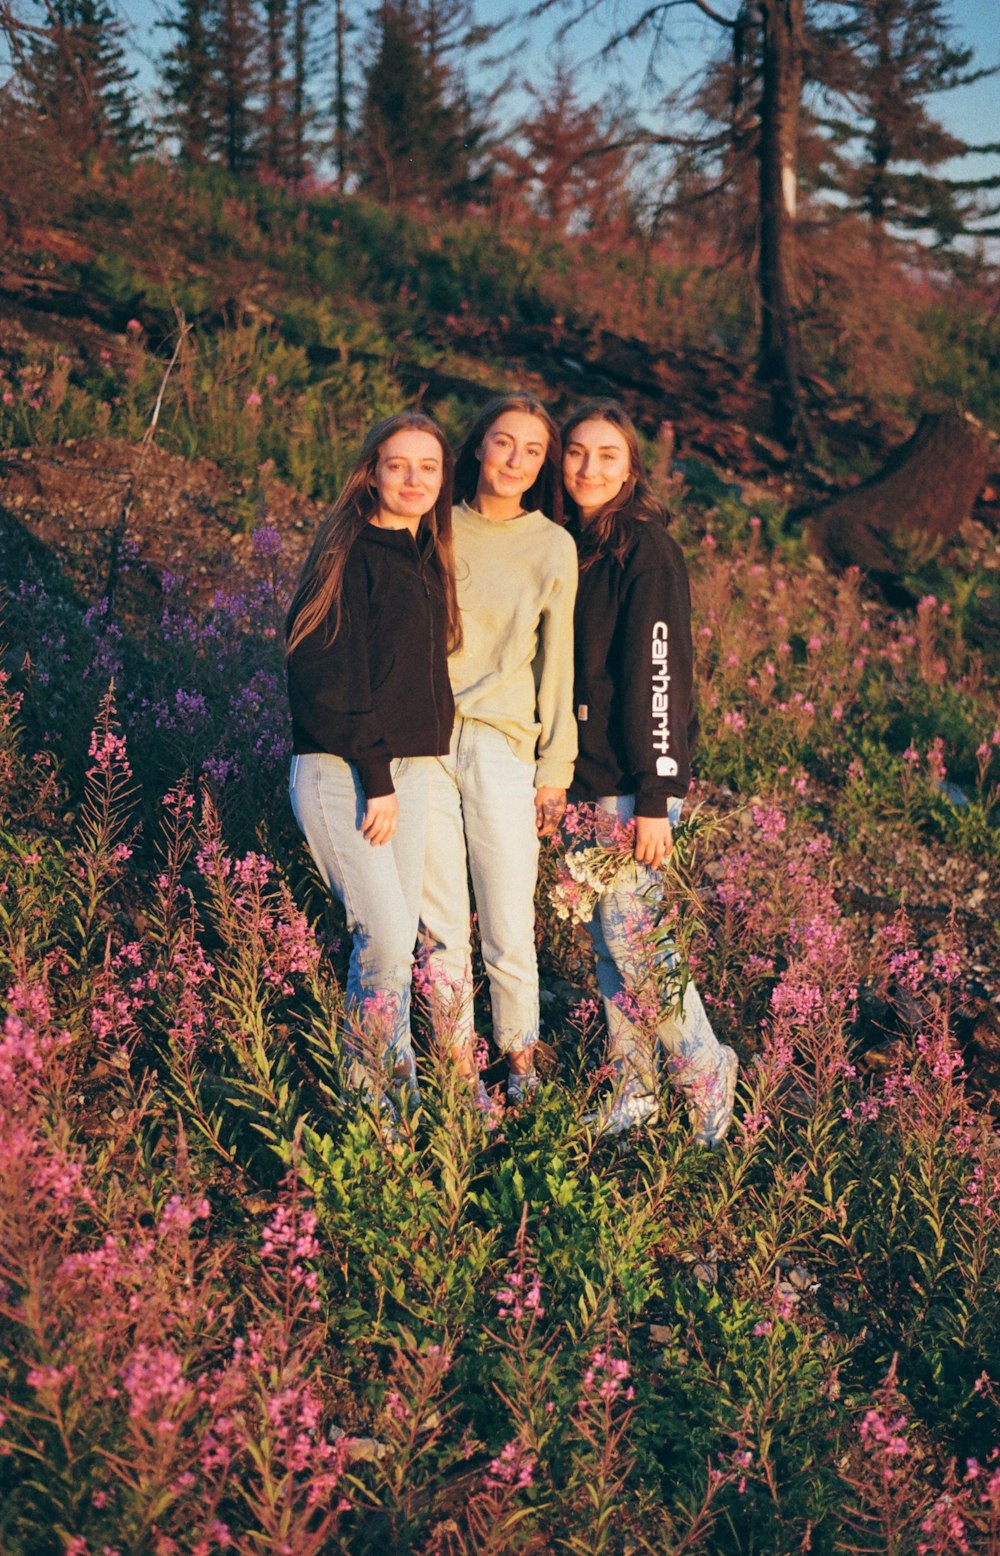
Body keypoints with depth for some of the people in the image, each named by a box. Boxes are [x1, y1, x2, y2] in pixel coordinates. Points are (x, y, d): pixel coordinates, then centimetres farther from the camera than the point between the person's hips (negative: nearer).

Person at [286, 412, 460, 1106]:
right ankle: (370, 1101, 0)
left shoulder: (428, 559, 16)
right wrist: (376, 777, -16)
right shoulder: (350, 553, -8)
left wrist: (398, 775, 12)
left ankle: (394, 1094, 15)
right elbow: (329, 676, -14)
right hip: (342, 771, -7)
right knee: (386, 937, -13)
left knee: (395, 942, 7)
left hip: (409, 770, 7)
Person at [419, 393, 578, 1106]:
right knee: (442, 926, 4)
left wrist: (556, 768, 4)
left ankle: (521, 1056, 20)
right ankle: (461, 1069, 18)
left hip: (503, 746, -1)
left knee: (511, 931, -2)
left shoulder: (553, 548, 3)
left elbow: (557, 663, 6)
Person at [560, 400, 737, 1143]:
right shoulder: (571, 544, 10)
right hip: (584, 773, 8)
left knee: (631, 935, -6)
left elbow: (661, 675, -17)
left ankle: (707, 1075, 14)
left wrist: (656, 796, -20)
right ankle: (632, 1096, 22)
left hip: (633, 778, -8)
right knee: (605, 940, 11)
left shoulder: (647, 552, -13)